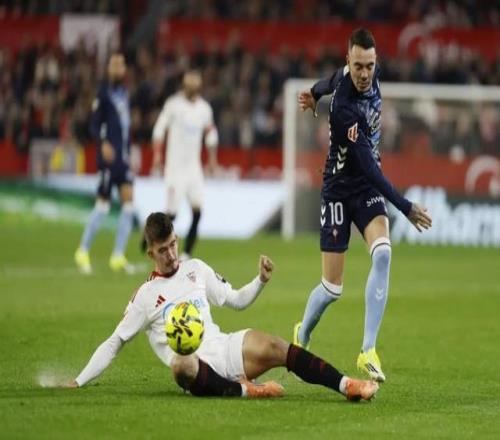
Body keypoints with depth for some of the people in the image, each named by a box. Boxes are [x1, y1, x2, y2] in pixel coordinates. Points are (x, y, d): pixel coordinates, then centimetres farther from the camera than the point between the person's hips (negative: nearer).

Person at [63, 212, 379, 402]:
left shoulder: (196, 269, 17)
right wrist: (79, 383, 1)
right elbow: (114, 344, 8)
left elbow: (237, 301, 25)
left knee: (276, 347, -22)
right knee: (181, 366, -41)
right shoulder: (146, 296, 6)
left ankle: (347, 385, -31)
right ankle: (244, 390, -37)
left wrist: (261, 281, 5)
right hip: (195, 368, -4)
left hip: (223, 349, 4)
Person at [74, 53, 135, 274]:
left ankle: (118, 256, 2)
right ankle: (83, 251, 9)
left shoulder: (124, 93, 16)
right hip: (109, 155, -7)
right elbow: (94, 125, -11)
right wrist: (103, 144, -26)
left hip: (123, 157, 7)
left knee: (128, 202, -2)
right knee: (103, 204, -5)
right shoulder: (103, 93, -7)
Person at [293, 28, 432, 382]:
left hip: (369, 187, 5)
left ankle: (368, 351, -20)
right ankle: (301, 337, 32)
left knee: (382, 253, -22)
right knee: (332, 289, -1)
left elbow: (336, 78, 17)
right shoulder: (344, 109, -29)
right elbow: (368, 166, -29)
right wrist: (405, 208, -30)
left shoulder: (373, 74, -8)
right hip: (340, 190, -5)